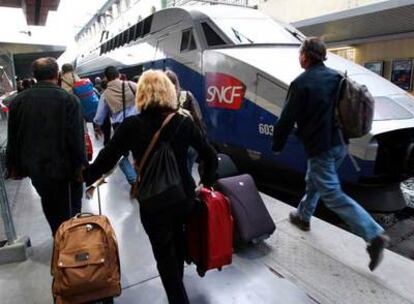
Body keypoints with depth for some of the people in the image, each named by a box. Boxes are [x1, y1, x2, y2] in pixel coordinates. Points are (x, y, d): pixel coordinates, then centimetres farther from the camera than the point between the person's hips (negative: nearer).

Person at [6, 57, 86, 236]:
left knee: (50, 207, 24)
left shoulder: (18, 100, 0)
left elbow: (13, 138, 5)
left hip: (34, 167, 5)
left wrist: (14, 166, 15)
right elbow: (76, 138, -20)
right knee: (69, 211, 15)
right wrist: (81, 166, -12)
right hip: (62, 167, -5)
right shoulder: (69, 99, -15)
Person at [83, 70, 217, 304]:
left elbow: (106, 159, -7)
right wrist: (206, 183, 11)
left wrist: (86, 177, 12)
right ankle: (178, 282, 55)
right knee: (177, 236, 31)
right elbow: (211, 157, -5)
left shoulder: (131, 126, -13)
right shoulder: (184, 122, -7)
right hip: (185, 196, 5)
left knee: (164, 253, 16)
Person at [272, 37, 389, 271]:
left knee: (333, 195, -3)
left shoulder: (302, 83, -15)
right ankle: (303, 216, 41)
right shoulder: (337, 77, 9)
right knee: (314, 181, 25)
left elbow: (287, 119, -13)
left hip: (321, 147, -9)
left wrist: (277, 145, 0)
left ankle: (375, 235, -7)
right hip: (340, 144, 9)